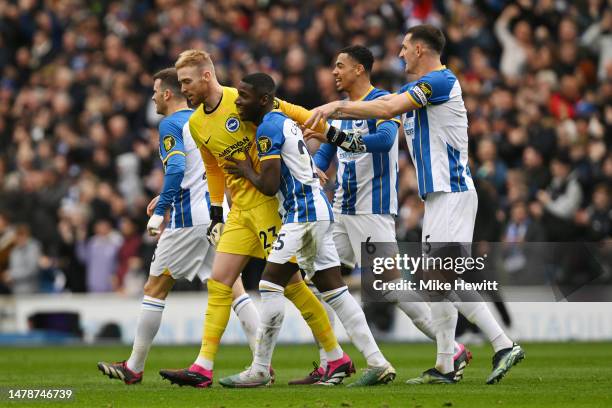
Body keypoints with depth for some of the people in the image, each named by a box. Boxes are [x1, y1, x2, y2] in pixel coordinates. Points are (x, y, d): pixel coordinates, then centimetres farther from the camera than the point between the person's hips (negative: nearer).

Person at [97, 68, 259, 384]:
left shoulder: (171, 125, -7)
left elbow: (176, 169, -21)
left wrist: (159, 211, -20)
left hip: (189, 219, -7)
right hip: (218, 213, 7)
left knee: (155, 288, 3)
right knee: (232, 288, 3)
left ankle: (134, 367, 9)